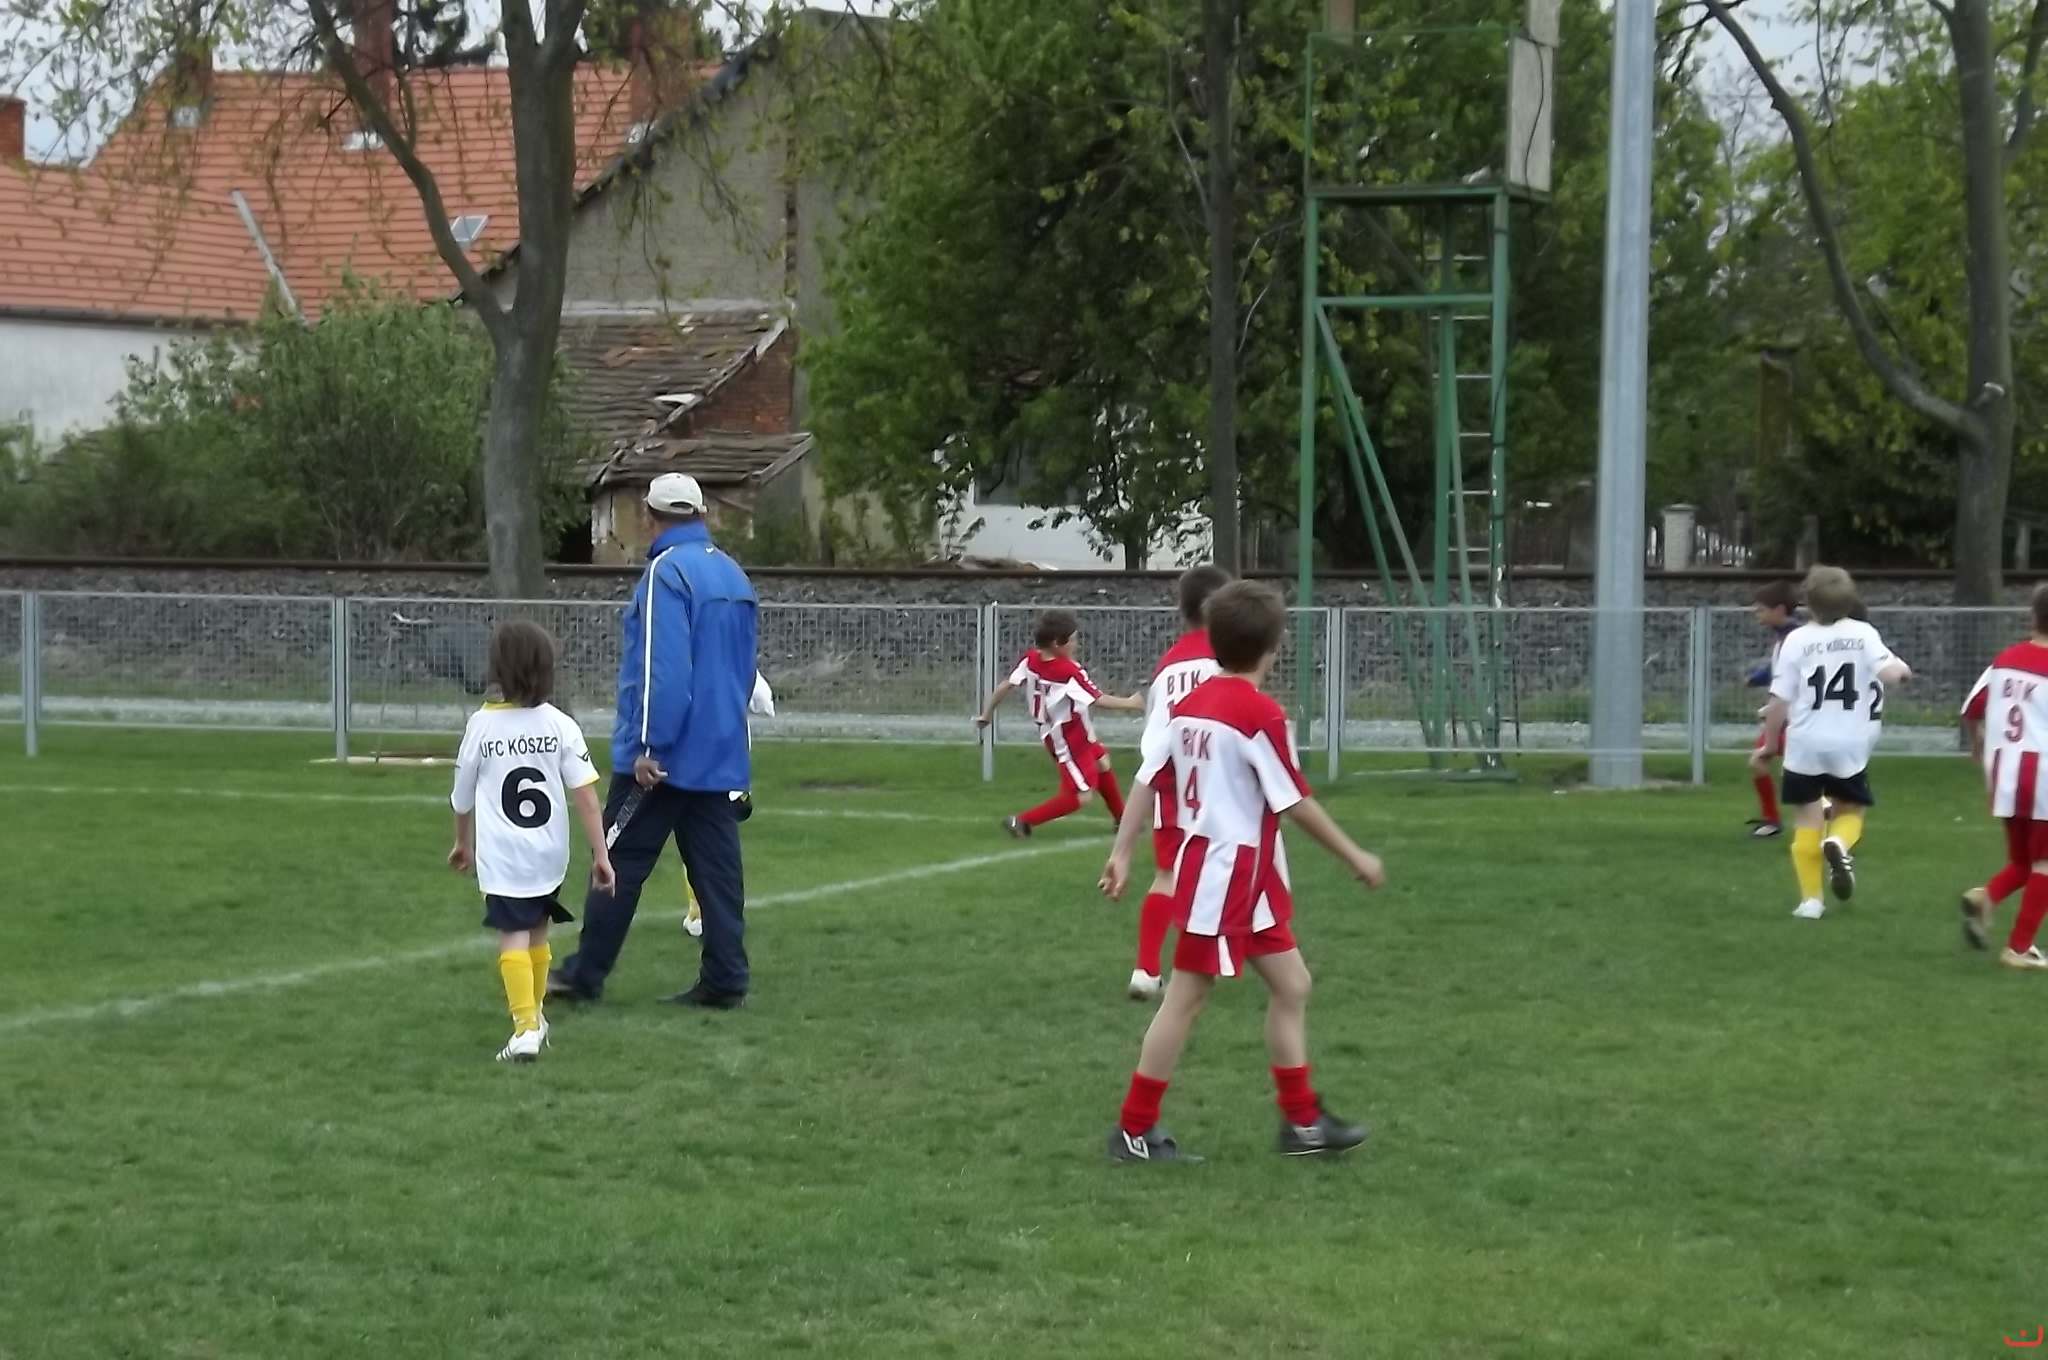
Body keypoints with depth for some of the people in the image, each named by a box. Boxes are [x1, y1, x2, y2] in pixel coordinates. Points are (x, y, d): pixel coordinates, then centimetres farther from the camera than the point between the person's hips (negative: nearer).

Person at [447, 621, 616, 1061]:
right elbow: (585, 793, -9)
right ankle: (535, 1015, 37)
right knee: (537, 932, 21)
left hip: (502, 856, -3)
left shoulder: (482, 724, -4)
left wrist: (463, 843, 26)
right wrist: (600, 854, -5)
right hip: (549, 853, 3)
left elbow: (463, 797, 8)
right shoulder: (559, 725, -3)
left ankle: (526, 1028, -20)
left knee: (513, 936, -6)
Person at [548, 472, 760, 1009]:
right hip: (721, 756, 7)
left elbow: (662, 668, -20)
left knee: (620, 862, 1)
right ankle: (725, 980, 4)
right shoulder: (734, 575, 13)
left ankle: (585, 974, 6)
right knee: (716, 867, 7)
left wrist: (650, 746, -19)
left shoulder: (667, 573, -13)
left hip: (664, 757, -7)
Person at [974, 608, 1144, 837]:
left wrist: (987, 713, 7)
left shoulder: (1030, 661, -10)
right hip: (1068, 740, -10)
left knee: (1102, 765, 28)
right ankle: (1022, 822, -5)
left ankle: (1121, 818, 44)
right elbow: (1098, 700, -25)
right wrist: (1129, 704, -12)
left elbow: (1006, 685, -5)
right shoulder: (1069, 671, -29)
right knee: (1082, 796, -5)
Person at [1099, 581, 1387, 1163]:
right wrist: (1357, 858, -5)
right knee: (1186, 998, -1)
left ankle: (1302, 1121, 20)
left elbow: (1147, 780, 4)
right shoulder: (1261, 714, -18)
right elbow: (1296, 803, -14)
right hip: (1229, 871, -9)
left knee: (1291, 985, 15)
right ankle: (1134, 1131, 6)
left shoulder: (1191, 705, 4)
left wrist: (1123, 852, 8)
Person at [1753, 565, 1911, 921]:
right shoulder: (1863, 634, -1)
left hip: (1805, 745, -1)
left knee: (1807, 821, 9)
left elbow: (1780, 701, -4)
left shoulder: (1797, 640, -3)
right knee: (1851, 810, 21)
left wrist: (1767, 747, 7)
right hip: (1850, 744, 1)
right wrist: (1902, 669, 10)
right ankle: (1839, 844, -13)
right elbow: (1889, 674, -15)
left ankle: (1811, 899, 3)